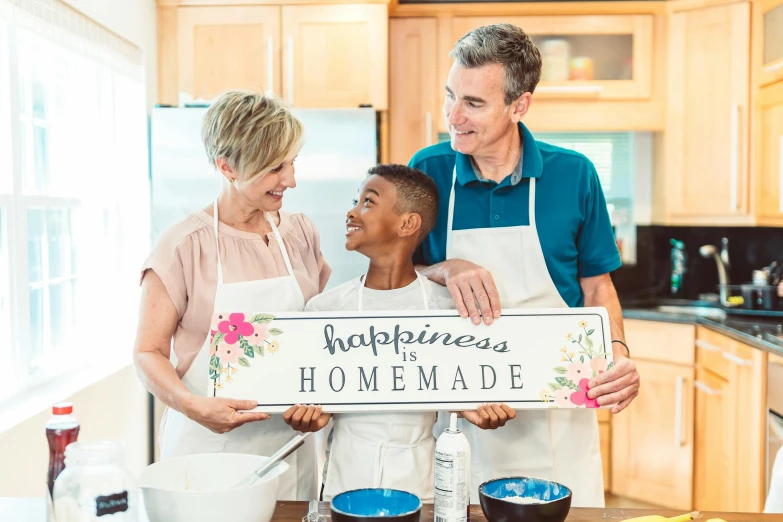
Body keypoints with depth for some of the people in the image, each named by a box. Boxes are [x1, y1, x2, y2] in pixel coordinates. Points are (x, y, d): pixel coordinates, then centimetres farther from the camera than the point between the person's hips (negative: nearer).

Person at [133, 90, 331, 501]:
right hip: (208, 442, -4)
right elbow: (148, 352, -8)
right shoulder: (184, 246, -10)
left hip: (288, 440, 4)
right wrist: (191, 404, -24)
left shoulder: (300, 234, 4)